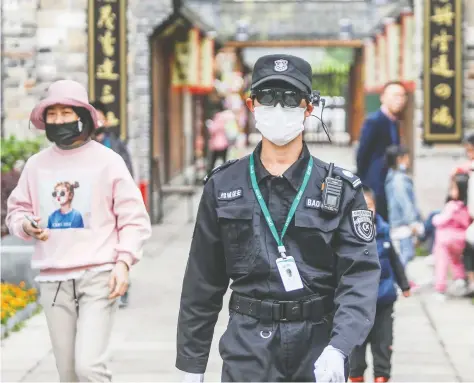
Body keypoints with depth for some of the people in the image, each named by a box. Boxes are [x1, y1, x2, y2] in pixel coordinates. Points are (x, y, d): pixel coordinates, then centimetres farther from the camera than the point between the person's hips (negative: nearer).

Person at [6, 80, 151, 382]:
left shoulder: (107, 161, -1)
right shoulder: (37, 165, 9)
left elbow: (134, 218, 1)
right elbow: (17, 210, 18)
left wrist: (123, 261, -11)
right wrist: (26, 225, -5)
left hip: (98, 277, -4)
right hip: (53, 280, 4)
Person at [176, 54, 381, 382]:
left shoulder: (341, 189, 1)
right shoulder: (222, 187, 6)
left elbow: (360, 277, -8)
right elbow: (202, 284, 9)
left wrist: (338, 348, -23)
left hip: (320, 356, 0)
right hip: (248, 353, 0)